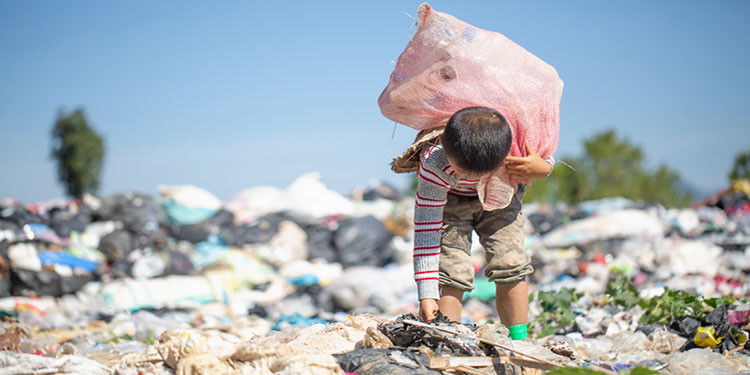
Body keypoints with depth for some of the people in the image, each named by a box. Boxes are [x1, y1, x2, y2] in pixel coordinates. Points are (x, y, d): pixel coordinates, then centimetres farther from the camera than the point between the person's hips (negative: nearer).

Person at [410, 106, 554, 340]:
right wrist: (427, 295, -37)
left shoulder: (517, 142, -35)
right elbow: (426, 229, -35)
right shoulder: (434, 163, -39)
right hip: (449, 200, -2)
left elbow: (545, 157, -9)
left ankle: (519, 340, 4)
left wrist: (542, 169, -37)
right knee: (450, 271, -18)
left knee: (511, 266, -10)